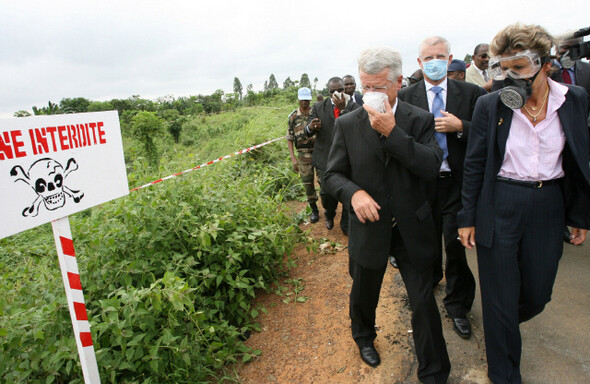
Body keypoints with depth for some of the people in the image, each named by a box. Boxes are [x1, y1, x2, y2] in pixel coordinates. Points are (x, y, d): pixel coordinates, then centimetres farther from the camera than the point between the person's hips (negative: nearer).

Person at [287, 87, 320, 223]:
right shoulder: (293, 117, 1)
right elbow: (289, 139, 3)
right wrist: (293, 158, -5)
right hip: (304, 154, 1)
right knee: (308, 183, 5)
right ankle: (314, 210, 21)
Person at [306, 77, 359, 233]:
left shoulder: (352, 106, 2)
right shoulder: (318, 107, 7)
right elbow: (308, 131, 0)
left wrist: (343, 109, -24)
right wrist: (311, 127, -23)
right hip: (326, 158, 0)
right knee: (327, 192, 0)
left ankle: (346, 225, 25)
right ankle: (329, 216, 34)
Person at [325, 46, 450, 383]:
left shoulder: (420, 120, -4)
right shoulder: (347, 124, -4)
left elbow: (433, 166, -18)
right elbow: (333, 174, -2)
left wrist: (392, 131, -26)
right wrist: (354, 192, -23)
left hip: (412, 229, 0)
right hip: (369, 227, 1)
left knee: (424, 302, 9)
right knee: (364, 295, 21)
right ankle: (364, 336, 55)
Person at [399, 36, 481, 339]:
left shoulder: (470, 93, 2)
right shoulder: (406, 96, 1)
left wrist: (460, 126, -16)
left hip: (456, 181, -1)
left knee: (456, 245, 0)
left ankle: (457, 306, 22)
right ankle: (431, 277, 49)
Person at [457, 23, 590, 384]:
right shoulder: (490, 105, -8)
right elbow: (474, 165, -3)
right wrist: (468, 218, -2)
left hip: (548, 206, 3)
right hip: (499, 207, -2)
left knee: (537, 295, 15)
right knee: (501, 298, 8)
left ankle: (503, 327, 51)